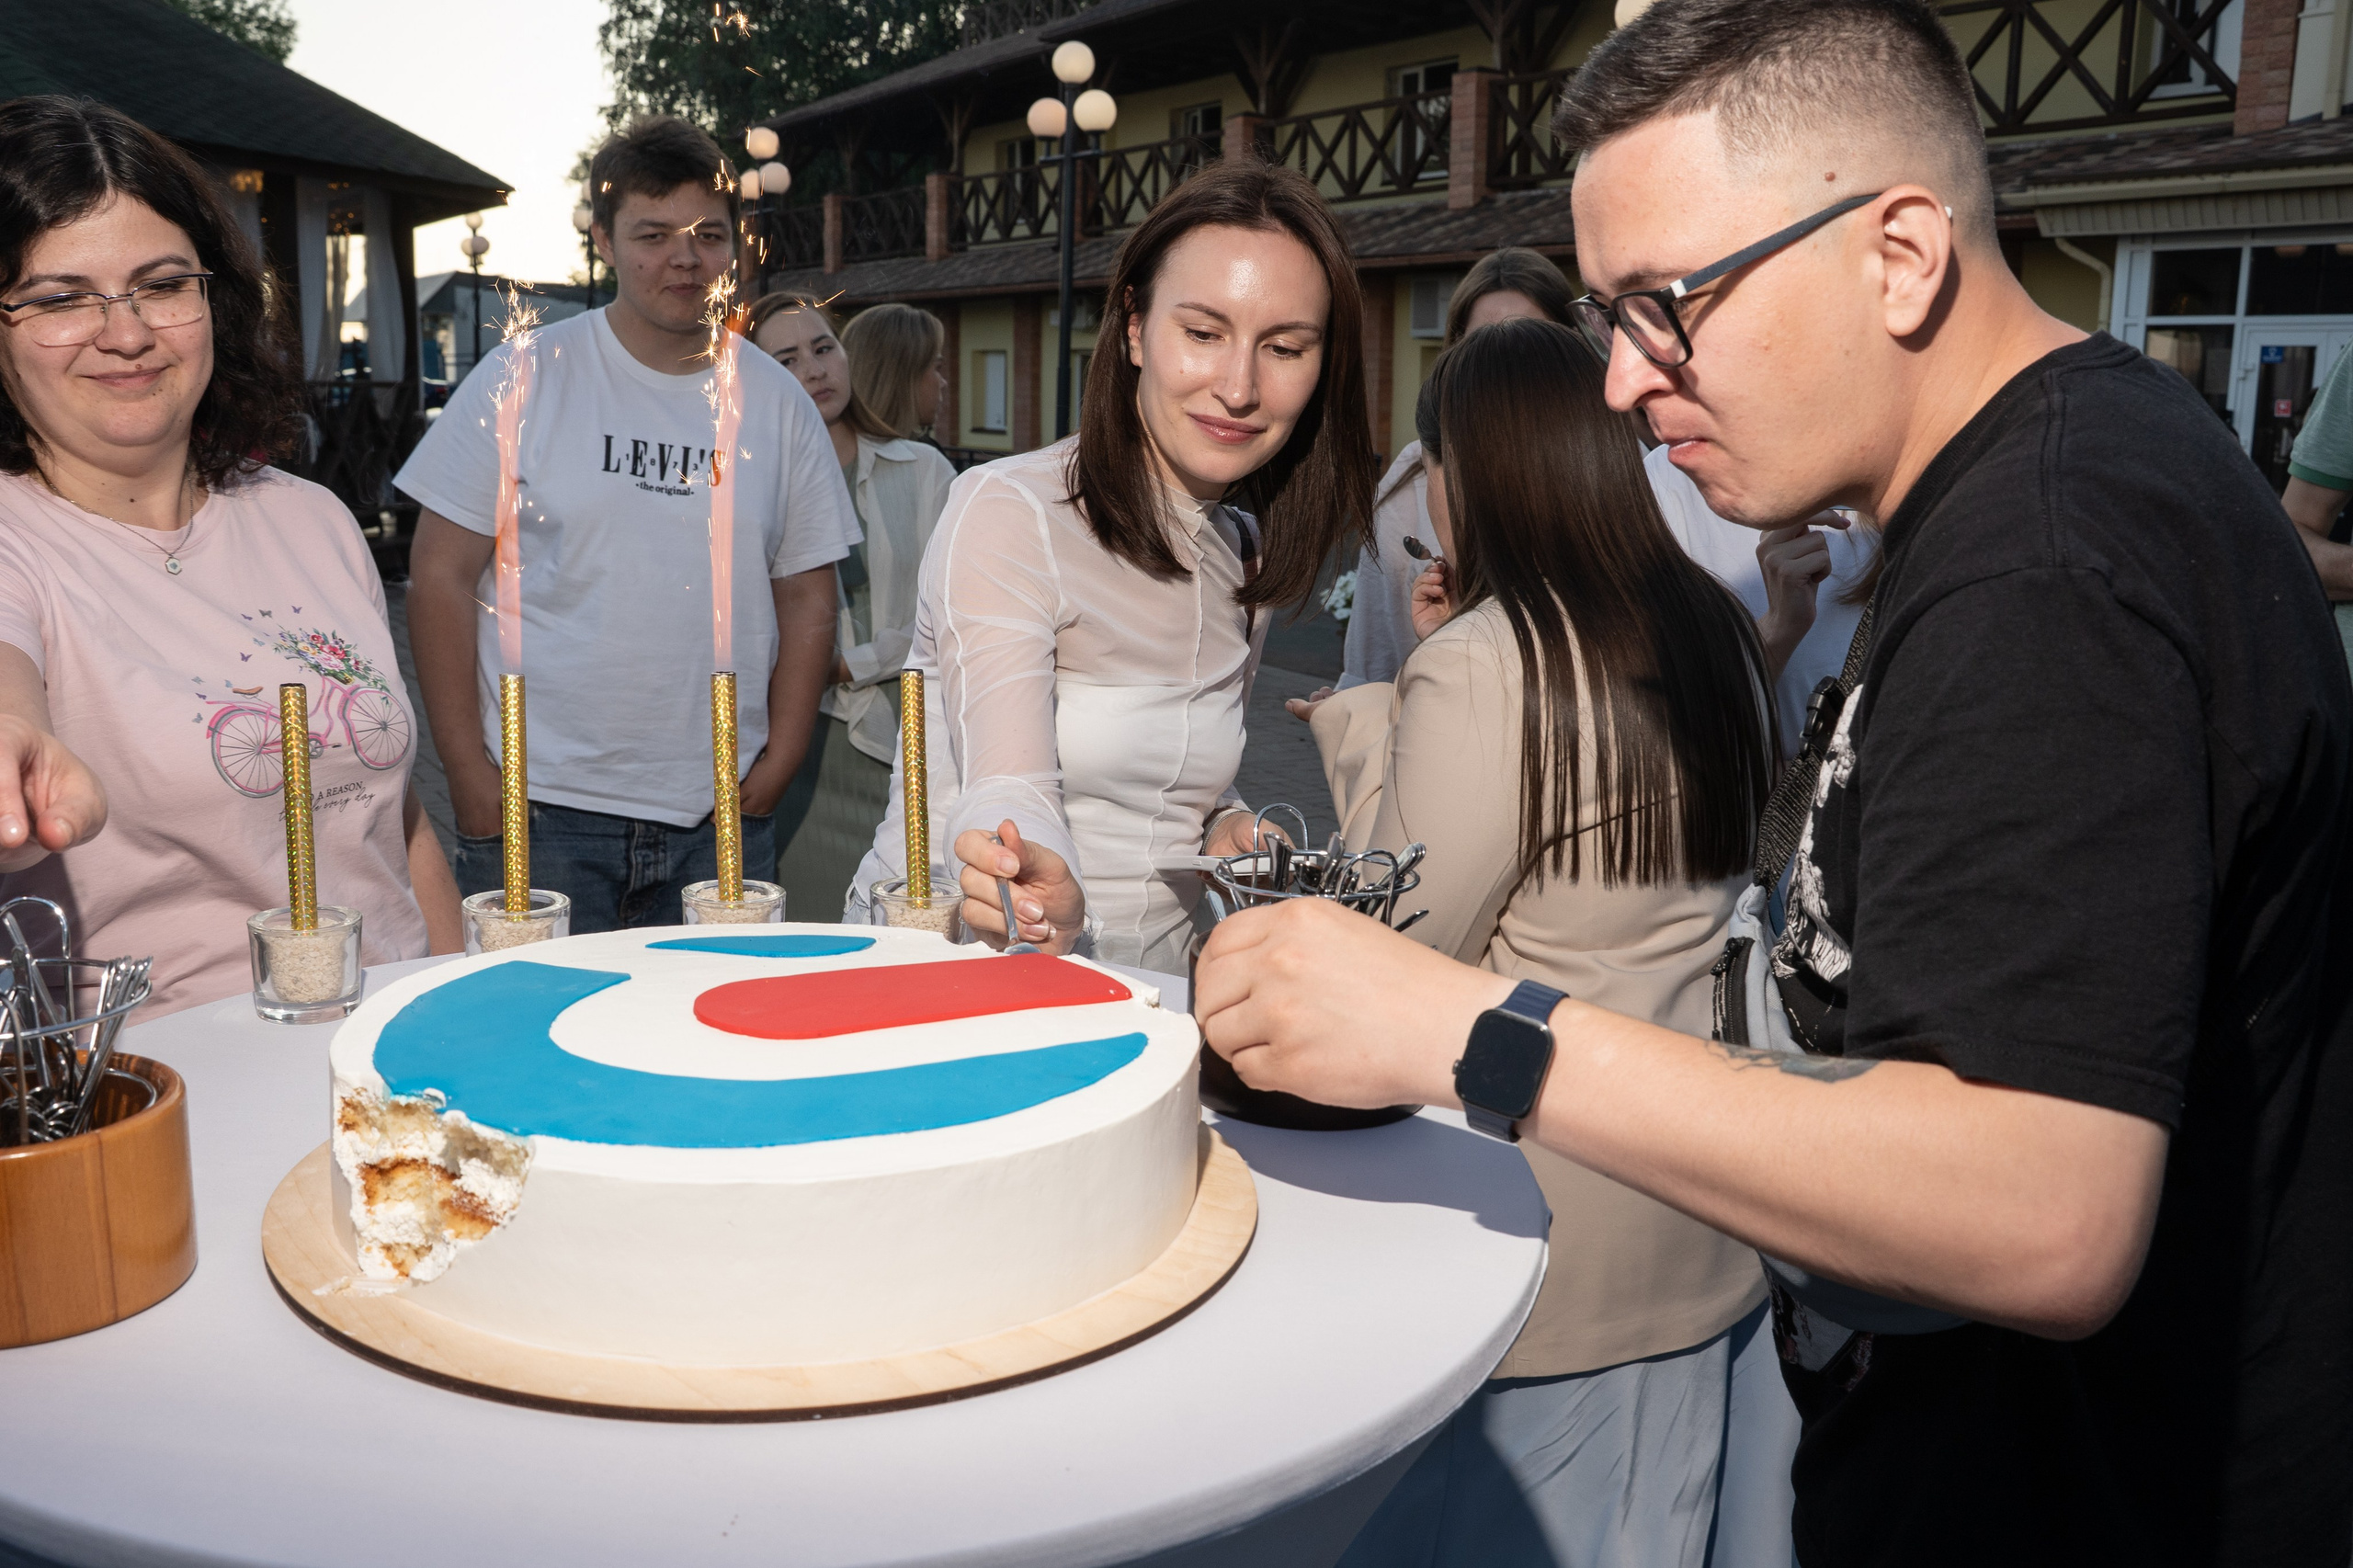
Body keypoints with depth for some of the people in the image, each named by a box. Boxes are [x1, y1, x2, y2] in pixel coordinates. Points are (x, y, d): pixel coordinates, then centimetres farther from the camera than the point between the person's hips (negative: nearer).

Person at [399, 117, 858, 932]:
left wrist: (776, 766, 1)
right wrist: (471, 780, -7)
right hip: (541, 810, -2)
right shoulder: (524, 376, -1)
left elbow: (806, 594, 10)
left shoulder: (778, 401, 7)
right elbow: (442, 574, -1)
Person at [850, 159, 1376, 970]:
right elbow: (1010, 793, -20)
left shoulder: (1248, 552, 11)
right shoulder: (1006, 511, -10)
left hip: (1137, 1002, 5)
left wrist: (1228, 827, 2)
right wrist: (1042, 889, -41)